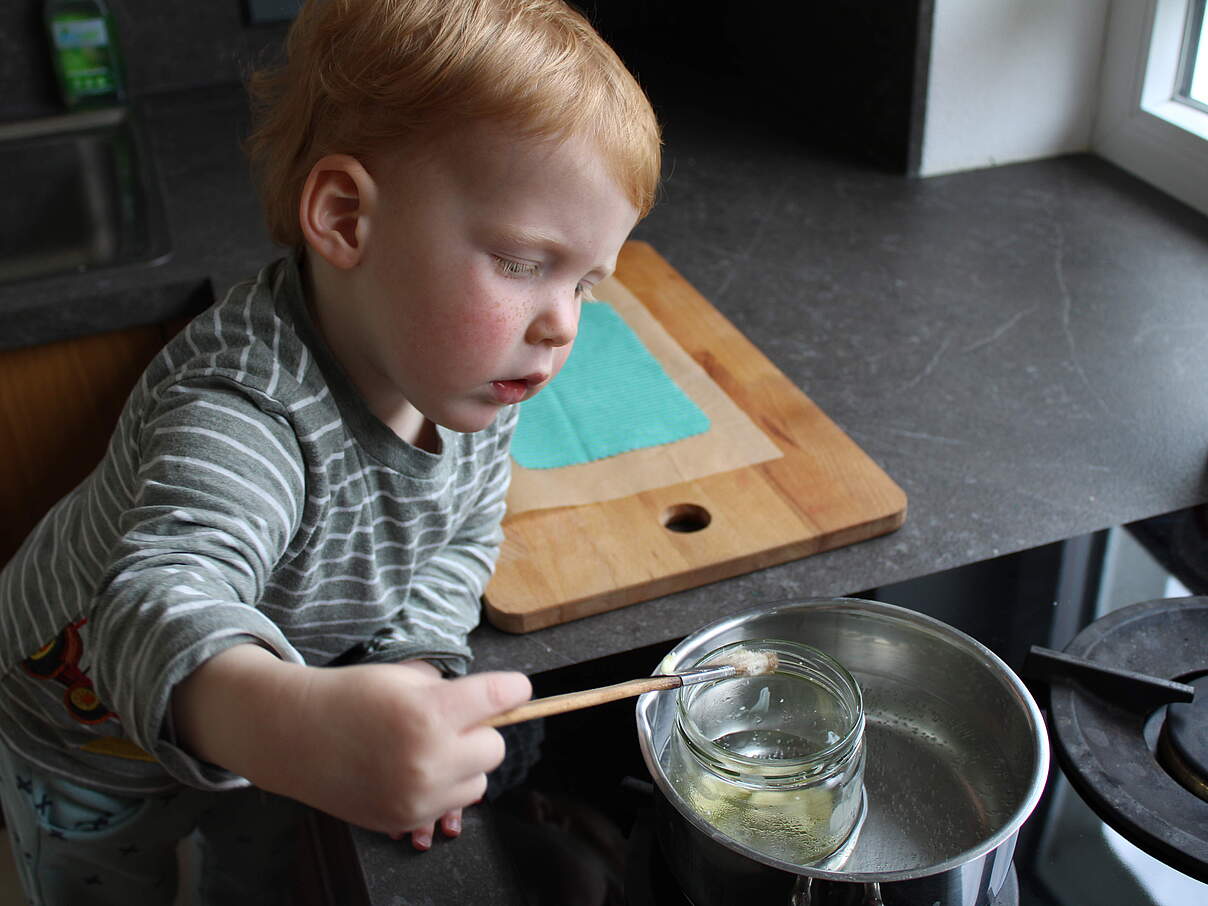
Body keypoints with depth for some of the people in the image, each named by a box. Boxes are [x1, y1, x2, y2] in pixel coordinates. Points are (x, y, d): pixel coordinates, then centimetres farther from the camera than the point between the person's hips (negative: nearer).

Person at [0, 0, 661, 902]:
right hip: (93, 743, -5)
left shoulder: (461, 369, -21)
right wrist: (284, 720, -83)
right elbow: (165, 600, -62)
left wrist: (415, 668, -22)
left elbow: (461, 534, -5)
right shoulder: (240, 415, -46)